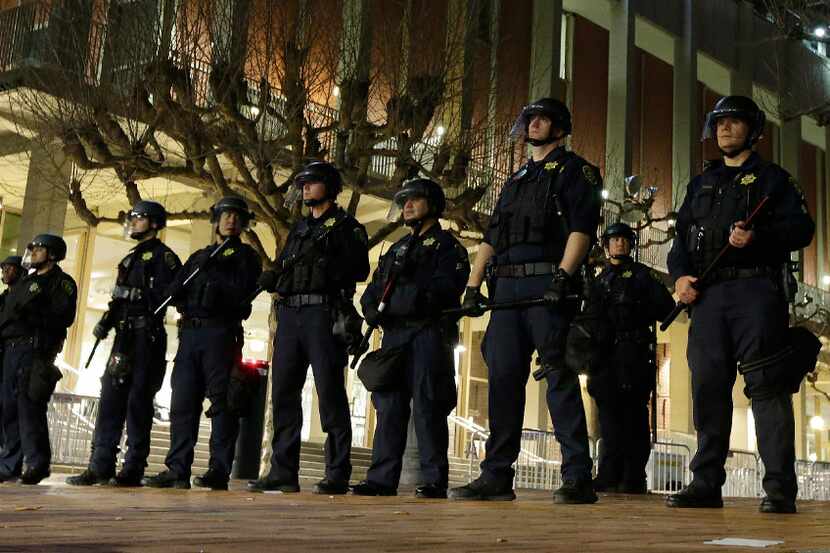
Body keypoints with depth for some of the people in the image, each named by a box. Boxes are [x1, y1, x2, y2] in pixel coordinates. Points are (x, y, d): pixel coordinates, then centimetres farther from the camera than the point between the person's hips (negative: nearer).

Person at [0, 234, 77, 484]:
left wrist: (31, 314, -19)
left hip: (34, 349, -8)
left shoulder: (62, 283, 1)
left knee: (30, 407, -15)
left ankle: (37, 463, -15)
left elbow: (63, 318, -13)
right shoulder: (25, 282, 26)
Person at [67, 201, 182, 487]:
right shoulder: (131, 258, 24)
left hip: (147, 336, -8)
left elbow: (167, 295, -15)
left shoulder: (162, 256, -3)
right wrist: (106, 321, 10)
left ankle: (133, 470, -3)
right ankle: (101, 467, 7)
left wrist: (137, 294, -20)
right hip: (125, 335, 8)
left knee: (138, 402, -7)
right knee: (111, 398, 4)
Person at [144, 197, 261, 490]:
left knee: (222, 404, -7)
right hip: (190, 333, 6)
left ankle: (219, 471, -6)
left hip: (221, 332, -6)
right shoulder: (199, 256, 25)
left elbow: (242, 292, -7)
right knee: (182, 402, 2)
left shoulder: (245, 255, 9)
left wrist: (212, 274, -8)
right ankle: (177, 470, 5)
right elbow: (172, 291, 17)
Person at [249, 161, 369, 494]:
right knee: (283, 393, 4)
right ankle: (283, 473, 9)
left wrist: (323, 261, -17)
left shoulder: (346, 226, 5)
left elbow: (360, 269, -7)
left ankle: (337, 475, -6)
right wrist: (271, 279, 2)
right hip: (290, 315, 7)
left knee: (330, 394, -8)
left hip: (324, 314, -7)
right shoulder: (298, 230, 25)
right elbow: (282, 272, 23)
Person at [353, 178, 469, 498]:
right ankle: (382, 479, 4)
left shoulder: (447, 246, 6)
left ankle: (434, 480, -5)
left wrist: (402, 297, -17)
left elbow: (446, 288, -10)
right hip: (393, 334, 6)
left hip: (428, 333, -6)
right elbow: (373, 288, 19)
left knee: (427, 408, -9)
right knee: (388, 407, 2)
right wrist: (372, 307, -3)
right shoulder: (397, 249, 27)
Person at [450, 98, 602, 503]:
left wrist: (563, 275, -22)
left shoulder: (572, 169, 6)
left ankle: (578, 478, -7)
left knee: (559, 376, -10)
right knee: (502, 378, 4)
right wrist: (473, 286, 13)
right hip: (507, 286, 7)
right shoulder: (516, 180, 28)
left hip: (547, 284, -7)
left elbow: (581, 227, -8)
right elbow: (491, 237, 24)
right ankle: (497, 476, 9)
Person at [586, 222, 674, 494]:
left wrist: (636, 313, -10)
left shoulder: (642, 274, 9)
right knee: (608, 411, 0)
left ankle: (633, 478, -8)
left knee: (632, 412, -8)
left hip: (634, 352, -4)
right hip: (605, 353, 4)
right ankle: (610, 476, 0)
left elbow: (666, 306, 0)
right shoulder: (600, 280, 23)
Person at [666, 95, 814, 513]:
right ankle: (706, 484, 5)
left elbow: (801, 228, 0)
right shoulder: (700, 185, 26)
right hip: (707, 295, 5)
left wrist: (757, 236, -18)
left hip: (756, 290, -4)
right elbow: (681, 239, 21)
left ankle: (780, 487, -10)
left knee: (765, 385, -10)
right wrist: (680, 275, 1)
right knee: (707, 387, 1)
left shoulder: (771, 178, 12)